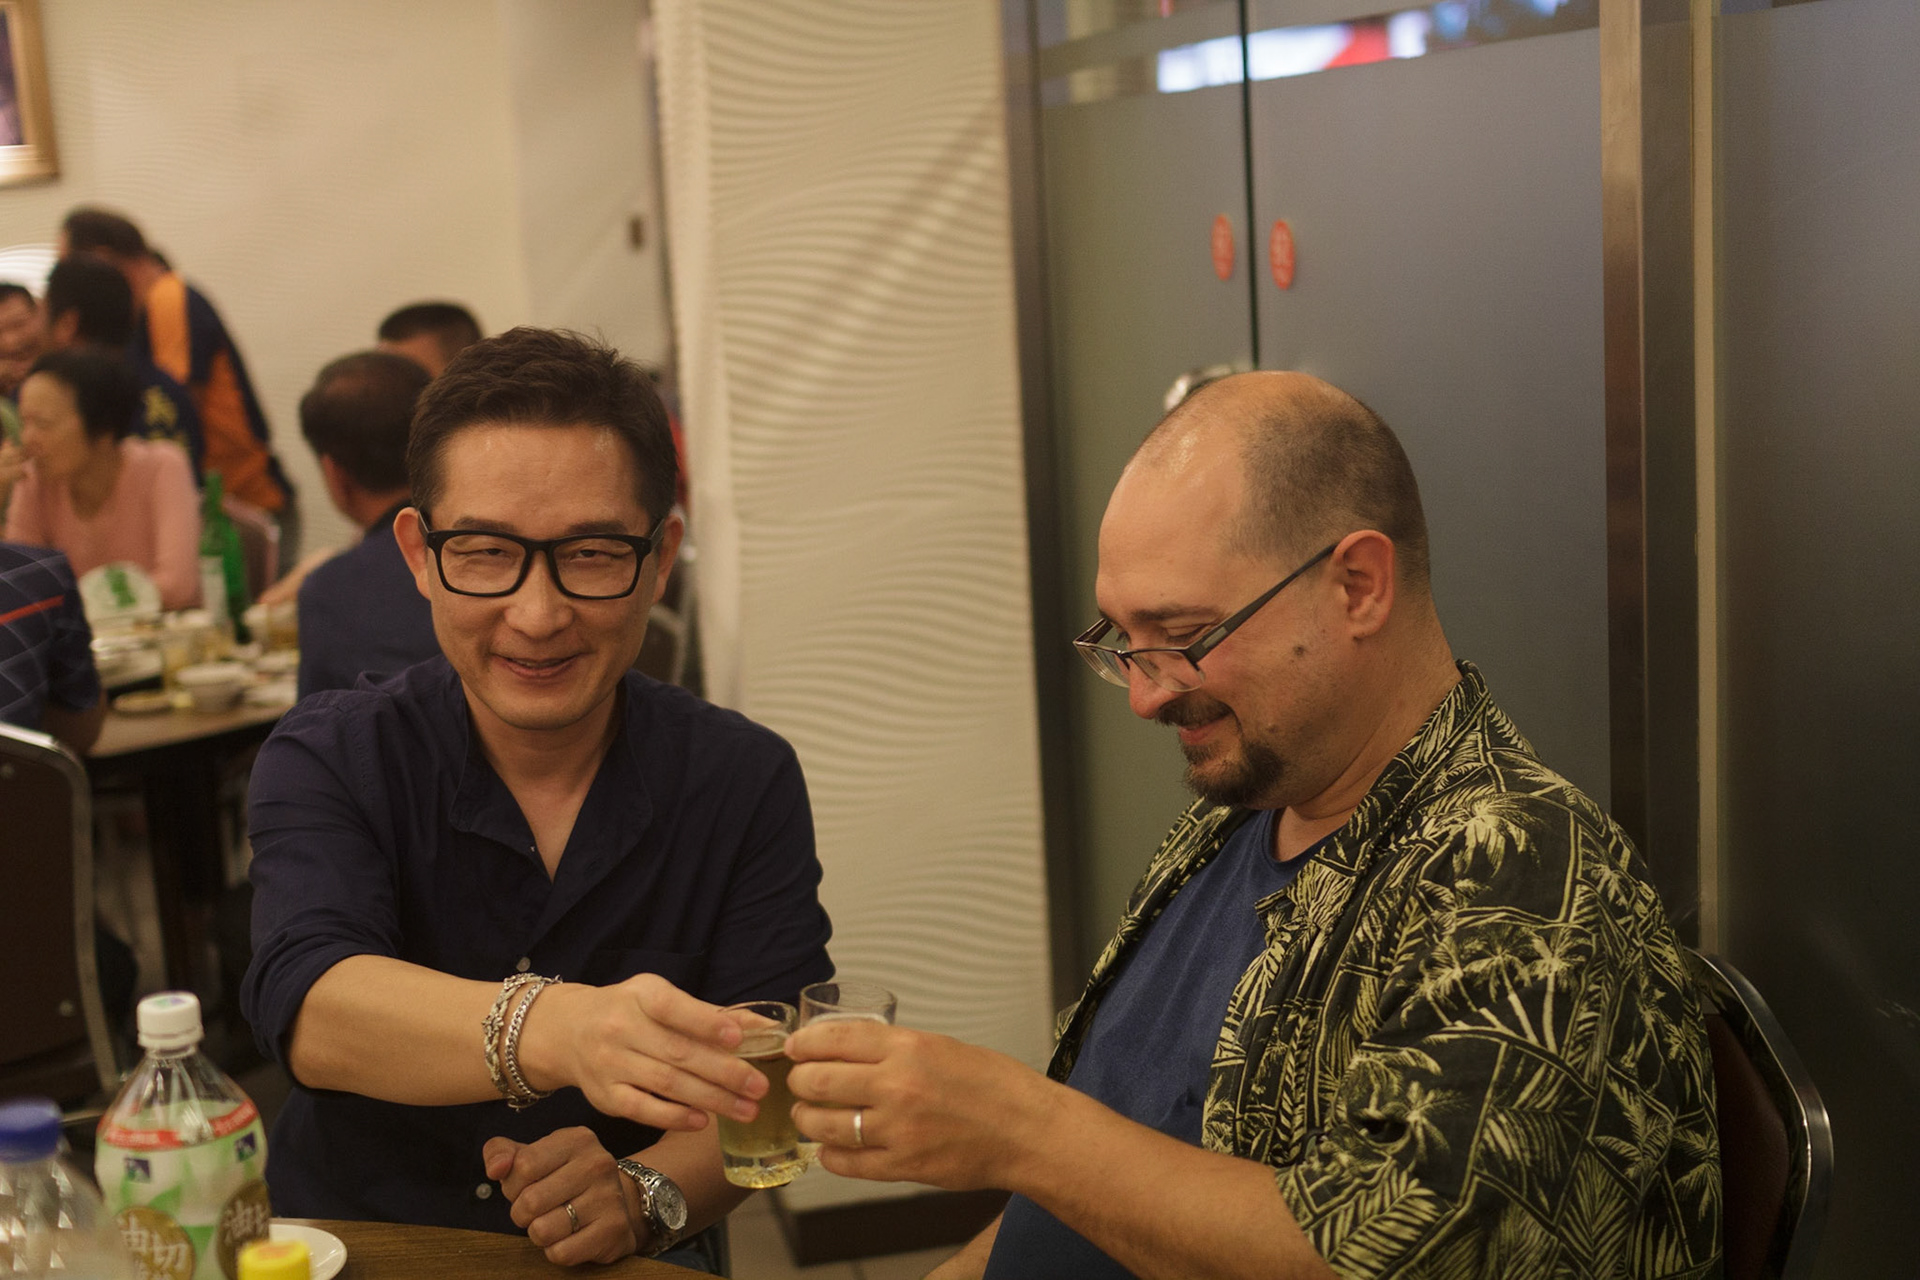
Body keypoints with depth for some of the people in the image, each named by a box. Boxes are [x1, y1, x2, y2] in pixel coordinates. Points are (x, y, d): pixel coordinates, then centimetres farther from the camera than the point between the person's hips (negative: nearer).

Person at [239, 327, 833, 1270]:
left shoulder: (745, 782, -2)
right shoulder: (324, 761, -5)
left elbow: (768, 1080, -6)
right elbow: (308, 1007, -23)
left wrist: (646, 1193, -27)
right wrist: (556, 1030, -41)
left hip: (628, 1269, 2)